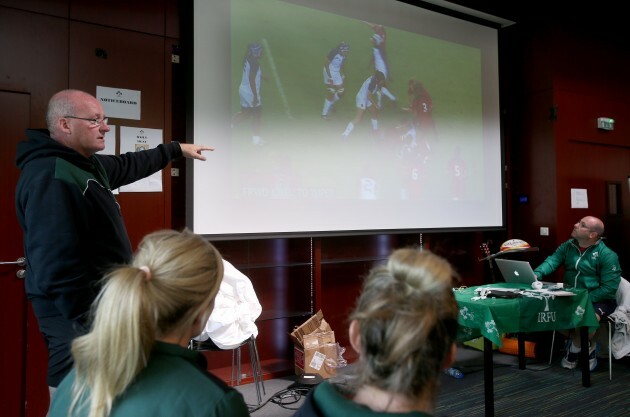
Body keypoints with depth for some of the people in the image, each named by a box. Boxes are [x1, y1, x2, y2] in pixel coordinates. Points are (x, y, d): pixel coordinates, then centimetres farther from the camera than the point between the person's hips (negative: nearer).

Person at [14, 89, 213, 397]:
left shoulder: (88, 165, 10)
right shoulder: (50, 177, -23)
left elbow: (129, 165, 29)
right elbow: (56, 264, -29)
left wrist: (176, 149, 36)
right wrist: (87, 320, -26)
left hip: (98, 300, 11)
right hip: (76, 310, -10)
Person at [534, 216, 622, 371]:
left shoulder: (607, 255, -13)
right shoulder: (568, 246, 4)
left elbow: (609, 288, -17)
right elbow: (553, 259, -10)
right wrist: (537, 274, -30)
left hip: (597, 299, -6)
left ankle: (575, 348, 2)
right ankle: (585, 346, 7)